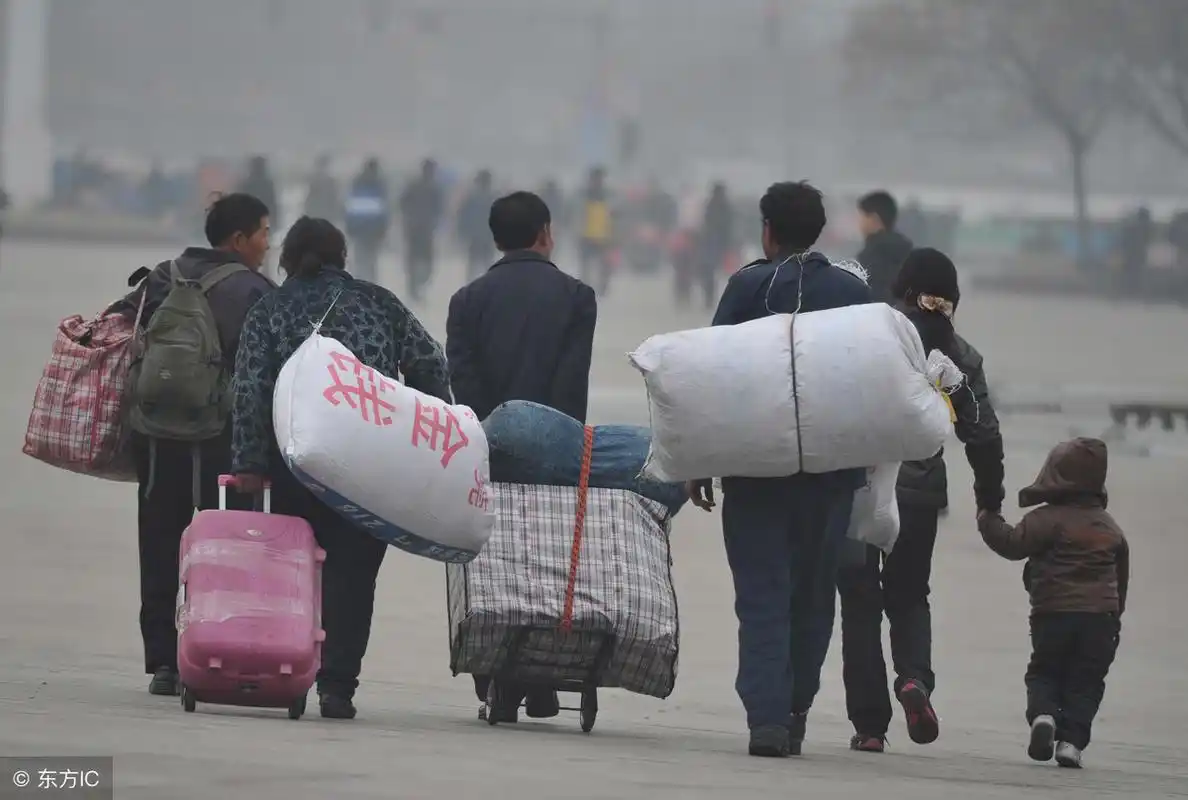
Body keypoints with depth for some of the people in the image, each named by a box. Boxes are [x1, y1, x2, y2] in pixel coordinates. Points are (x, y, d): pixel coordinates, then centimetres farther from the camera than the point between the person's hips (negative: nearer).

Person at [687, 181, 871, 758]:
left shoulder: (749, 285, -2)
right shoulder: (855, 292, 6)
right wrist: (866, 461, 16)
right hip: (834, 467, 2)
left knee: (762, 592, -3)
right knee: (813, 592, 12)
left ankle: (766, 716, -15)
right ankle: (795, 711, 15)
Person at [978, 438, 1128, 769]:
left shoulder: (1049, 519, -6)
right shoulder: (1110, 527, 14)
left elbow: (1014, 544, -15)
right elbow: (1122, 577, 21)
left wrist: (989, 520, -2)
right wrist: (1113, 613, 31)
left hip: (1054, 614, -3)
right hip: (1102, 616, 3)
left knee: (1044, 672, 11)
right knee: (1085, 681, 6)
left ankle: (1042, 713, -17)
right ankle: (1071, 740, -7)